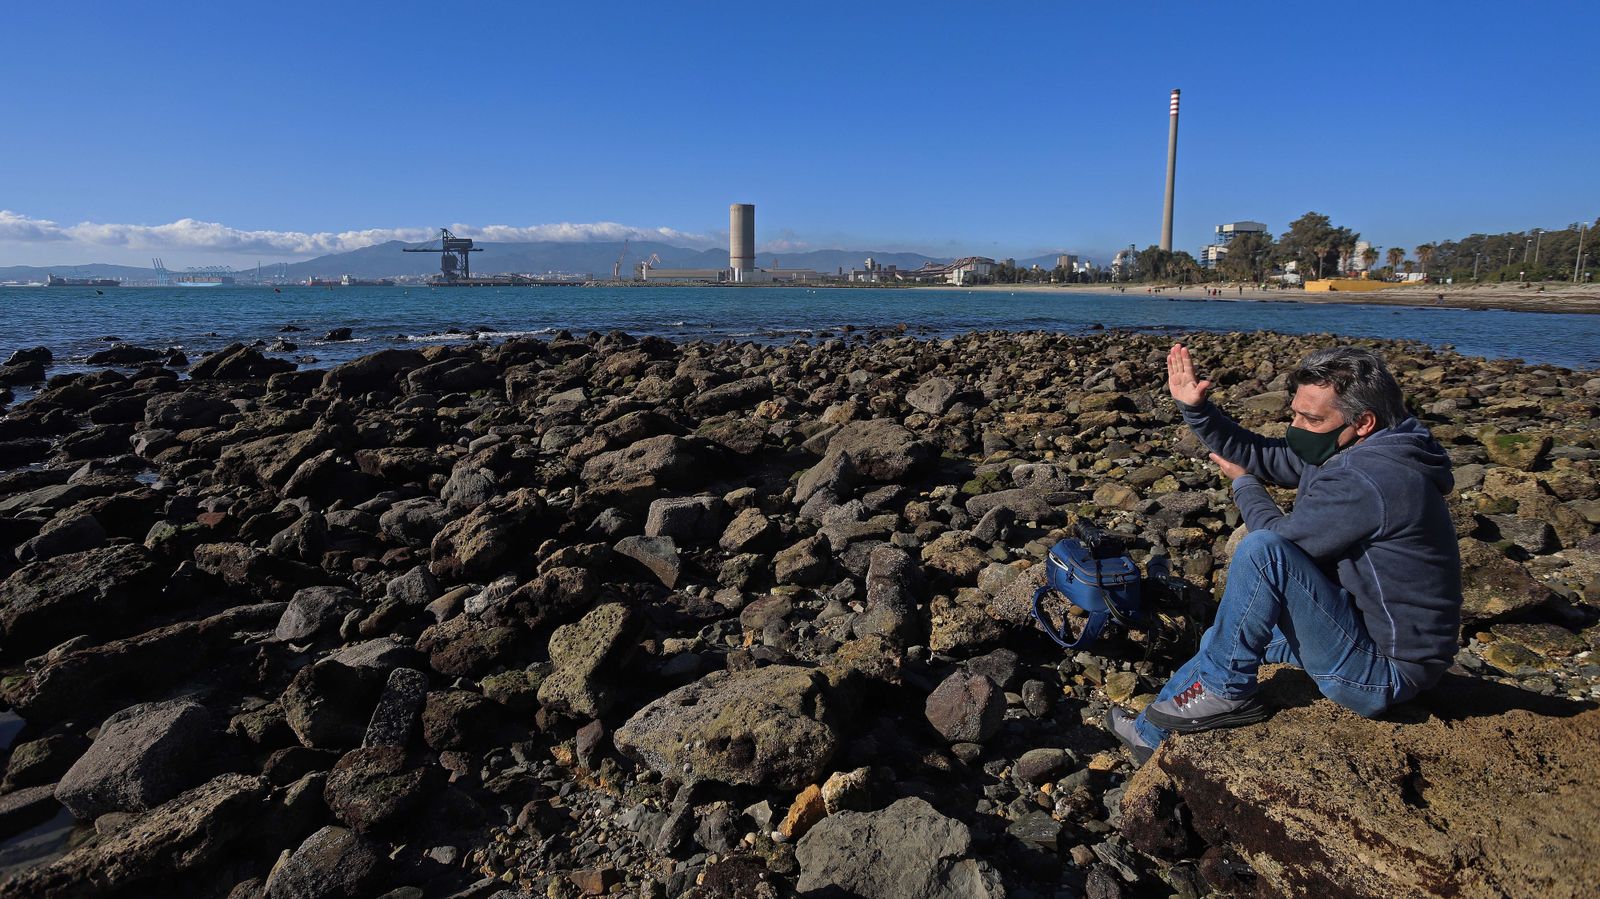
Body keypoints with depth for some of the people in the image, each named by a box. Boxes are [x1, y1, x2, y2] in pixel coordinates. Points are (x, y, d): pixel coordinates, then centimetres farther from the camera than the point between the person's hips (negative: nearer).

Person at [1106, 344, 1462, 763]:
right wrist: (1195, 408, -1)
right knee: (1227, 634, 19)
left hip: (1382, 673, -11)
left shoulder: (1369, 478, -27)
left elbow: (1281, 540, -19)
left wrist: (1243, 484, 0)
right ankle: (1150, 734, 30)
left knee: (1262, 550, -27)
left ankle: (1225, 690, -11)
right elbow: (1258, 455, 10)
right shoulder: (1345, 453, 3)